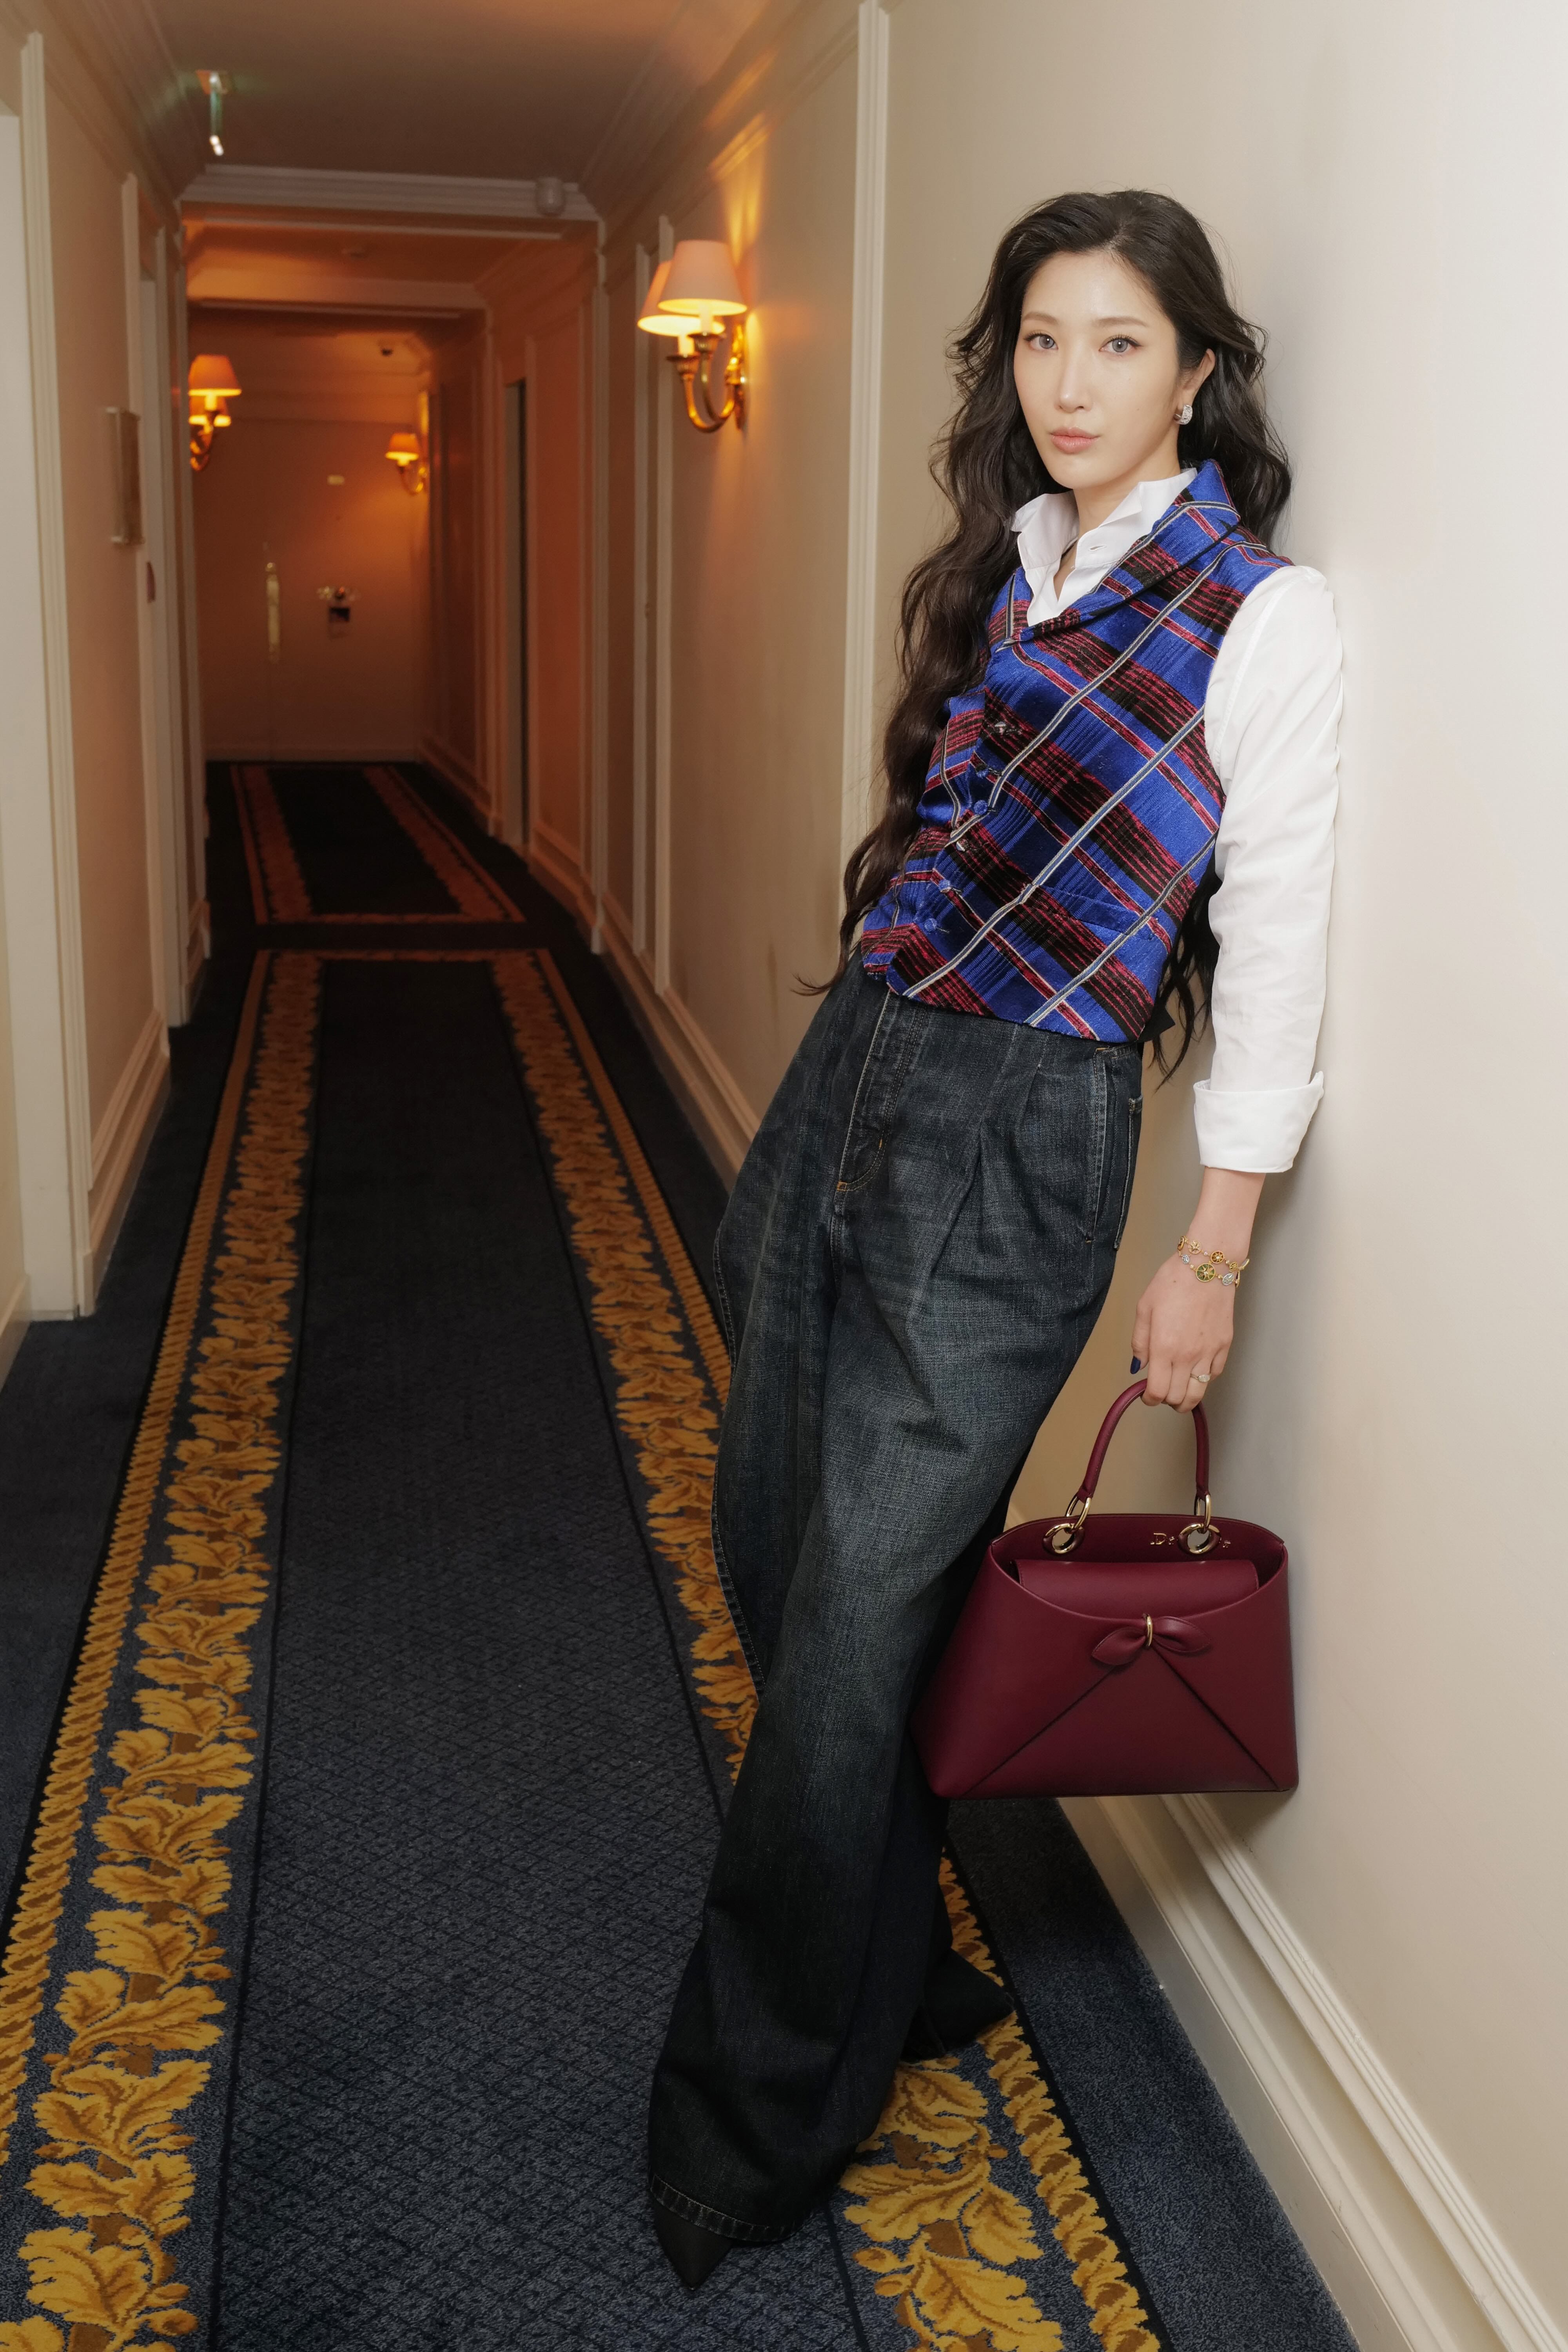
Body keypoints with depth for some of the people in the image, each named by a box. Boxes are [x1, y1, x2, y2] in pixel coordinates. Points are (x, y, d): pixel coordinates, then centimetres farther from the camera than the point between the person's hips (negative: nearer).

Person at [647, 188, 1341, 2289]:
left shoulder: (1266, 616, -7)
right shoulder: (999, 564, 14)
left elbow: (1275, 947, -7)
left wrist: (1216, 1253, -7)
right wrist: (859, 1078, 18)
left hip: (1019, 1137, -7)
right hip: (851, 1077, 7)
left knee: (851, 1619, -4)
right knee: (772, 1547, 11)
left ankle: (754, 2130, 16)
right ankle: (900, 1971, 33)